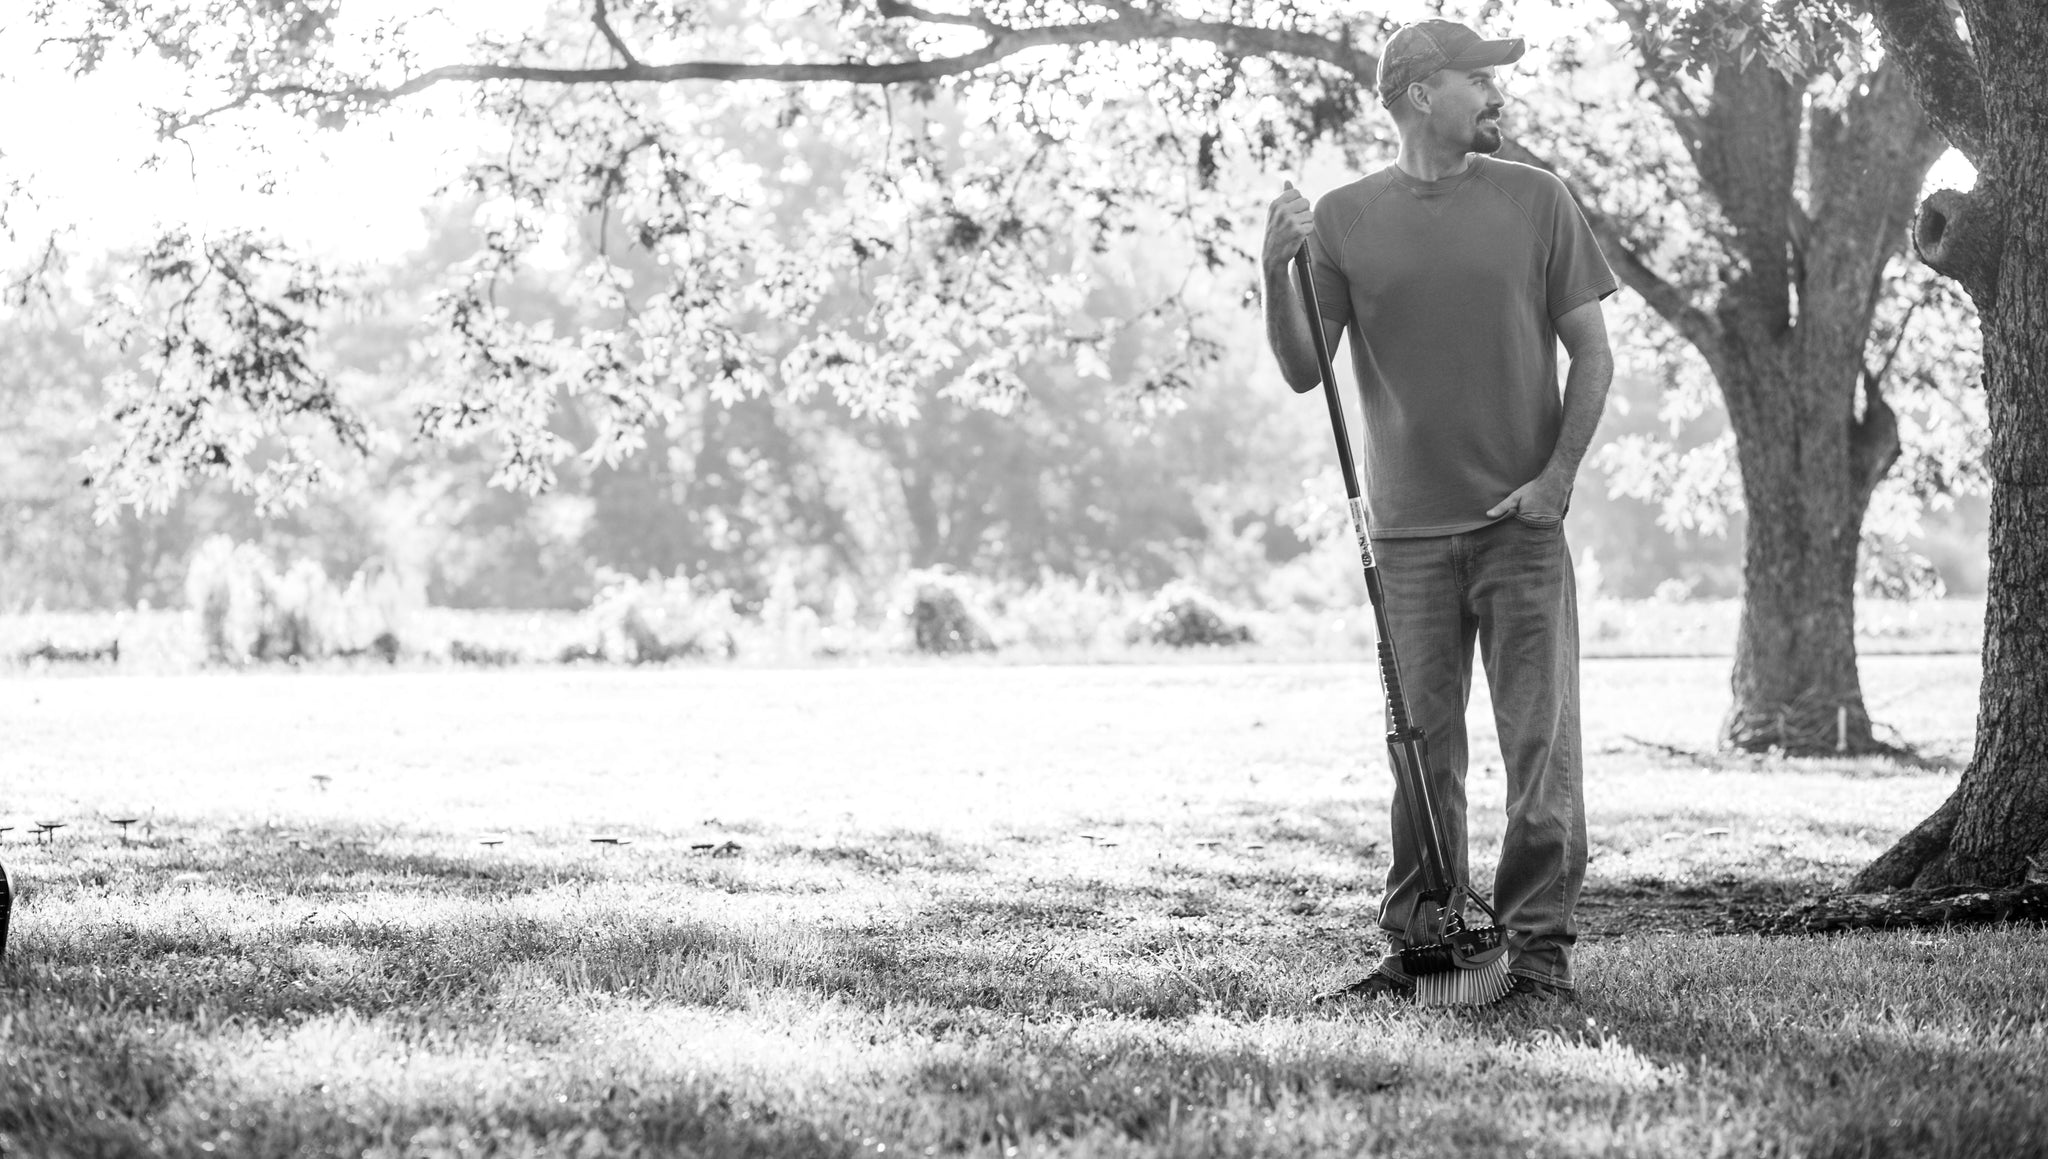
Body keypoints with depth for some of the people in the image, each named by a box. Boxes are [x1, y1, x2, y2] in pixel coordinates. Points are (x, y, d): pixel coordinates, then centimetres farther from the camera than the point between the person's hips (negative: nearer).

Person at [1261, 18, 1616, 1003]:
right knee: (1422, 752, 5)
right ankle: (1417, 947, 13)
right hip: (1408, 530, 1)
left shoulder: (1535, 201, 3)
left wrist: (1557, 475, -5)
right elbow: (1303, 371, 4)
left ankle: (1539, 948, 4)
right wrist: (1278, 275, -12)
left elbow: (1591, 353, 6)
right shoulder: (1344, 218, 4)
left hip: (1522, 524, 0)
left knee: (1541, 746, -2)